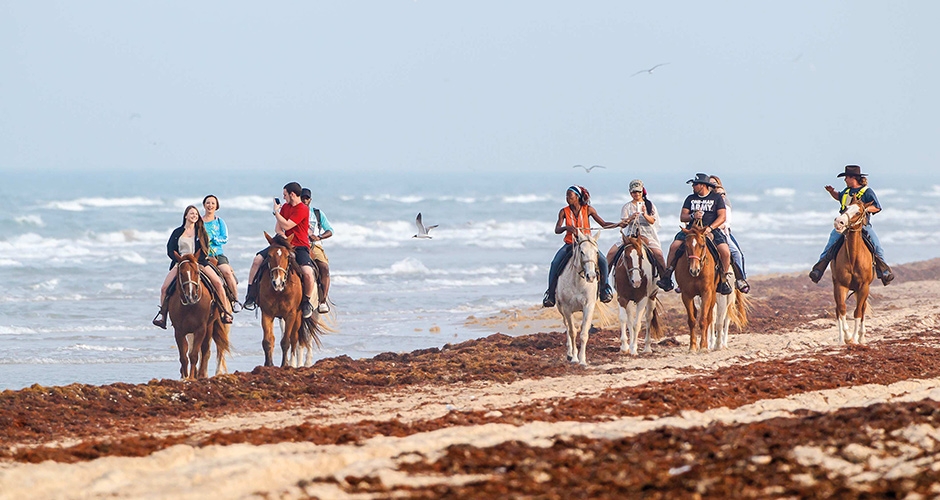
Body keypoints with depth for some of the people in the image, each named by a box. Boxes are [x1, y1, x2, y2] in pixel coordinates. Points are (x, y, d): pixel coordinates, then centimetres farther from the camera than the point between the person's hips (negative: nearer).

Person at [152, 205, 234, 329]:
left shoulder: (201, 232, 11)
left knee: (218, 283, -19)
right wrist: (180, 259, -12)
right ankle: (162, 314, 2)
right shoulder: (177, 232, 11)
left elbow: (205, 250, 4)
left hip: (199, 263, 0)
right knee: (164, 288, -15)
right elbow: (170, 250, 6)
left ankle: (226, 311, -10)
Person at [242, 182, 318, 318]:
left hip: (300, 247, -7)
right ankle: (250, 297, -6)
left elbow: (286, 225, -18)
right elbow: (278, 228, 10)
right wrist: (283, 237, -11)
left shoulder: (303, 210, -13)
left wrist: (276, 212, -6)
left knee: (307, 272, -30)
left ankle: (306, 302, -4)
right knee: (258, 259, -10)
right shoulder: (285, 207, 12)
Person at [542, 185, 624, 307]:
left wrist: (618, 224, -9)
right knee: (555, 263, -24)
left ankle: (604, 288, -5)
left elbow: (603, 224, 5)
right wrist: (567, 227, -31)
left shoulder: (588, 210, -1)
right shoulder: (564, 212, 0)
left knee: (602, 261, -24)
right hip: (570, 245, 0)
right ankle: (551, 293, -13)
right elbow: (557, 230, -10)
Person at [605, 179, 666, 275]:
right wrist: (630, 218, -23)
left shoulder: (649, 205, 9)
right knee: (611, 253, -13)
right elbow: (623, 224, -1)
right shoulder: (627, 207, 9)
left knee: (658, 254, -26)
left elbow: (652, 221, -1)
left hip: (647, 234, -1)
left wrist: (645, 215, -21)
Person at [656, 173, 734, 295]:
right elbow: (682, 217, 11)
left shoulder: (716, 197, 8)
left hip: (712, 229, -2)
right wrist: (693, 216, -12)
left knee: (725, 252, -25)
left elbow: (722, 217, -1)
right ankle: (667, 277, -17)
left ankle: (723, 281, -7)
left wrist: (710, 228, -16)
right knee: (674, 246, -23)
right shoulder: (690, 198, 17)